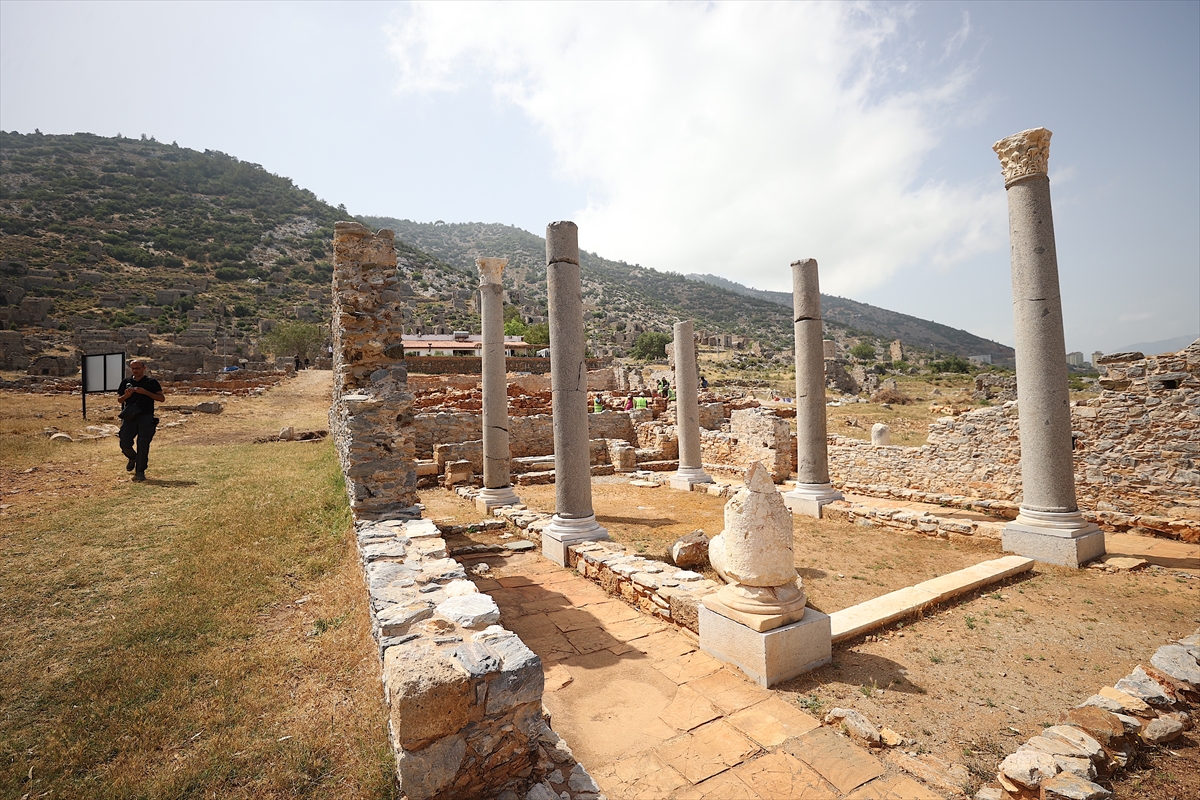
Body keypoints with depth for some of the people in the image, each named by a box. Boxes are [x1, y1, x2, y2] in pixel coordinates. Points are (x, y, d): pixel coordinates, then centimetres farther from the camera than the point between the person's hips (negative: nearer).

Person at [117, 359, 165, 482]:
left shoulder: (151, 382, 4)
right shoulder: (126, 382, 13)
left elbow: (161, 398, -3)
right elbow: (119, 399, 18)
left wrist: (145, 392, -14)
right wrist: (126, 395, -5)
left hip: (146, 418, -3)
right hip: (129, 417, 3)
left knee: (143, 446, -4)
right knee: (124, 443, -1)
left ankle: (140, 472, 3)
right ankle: (132, 458, 32)